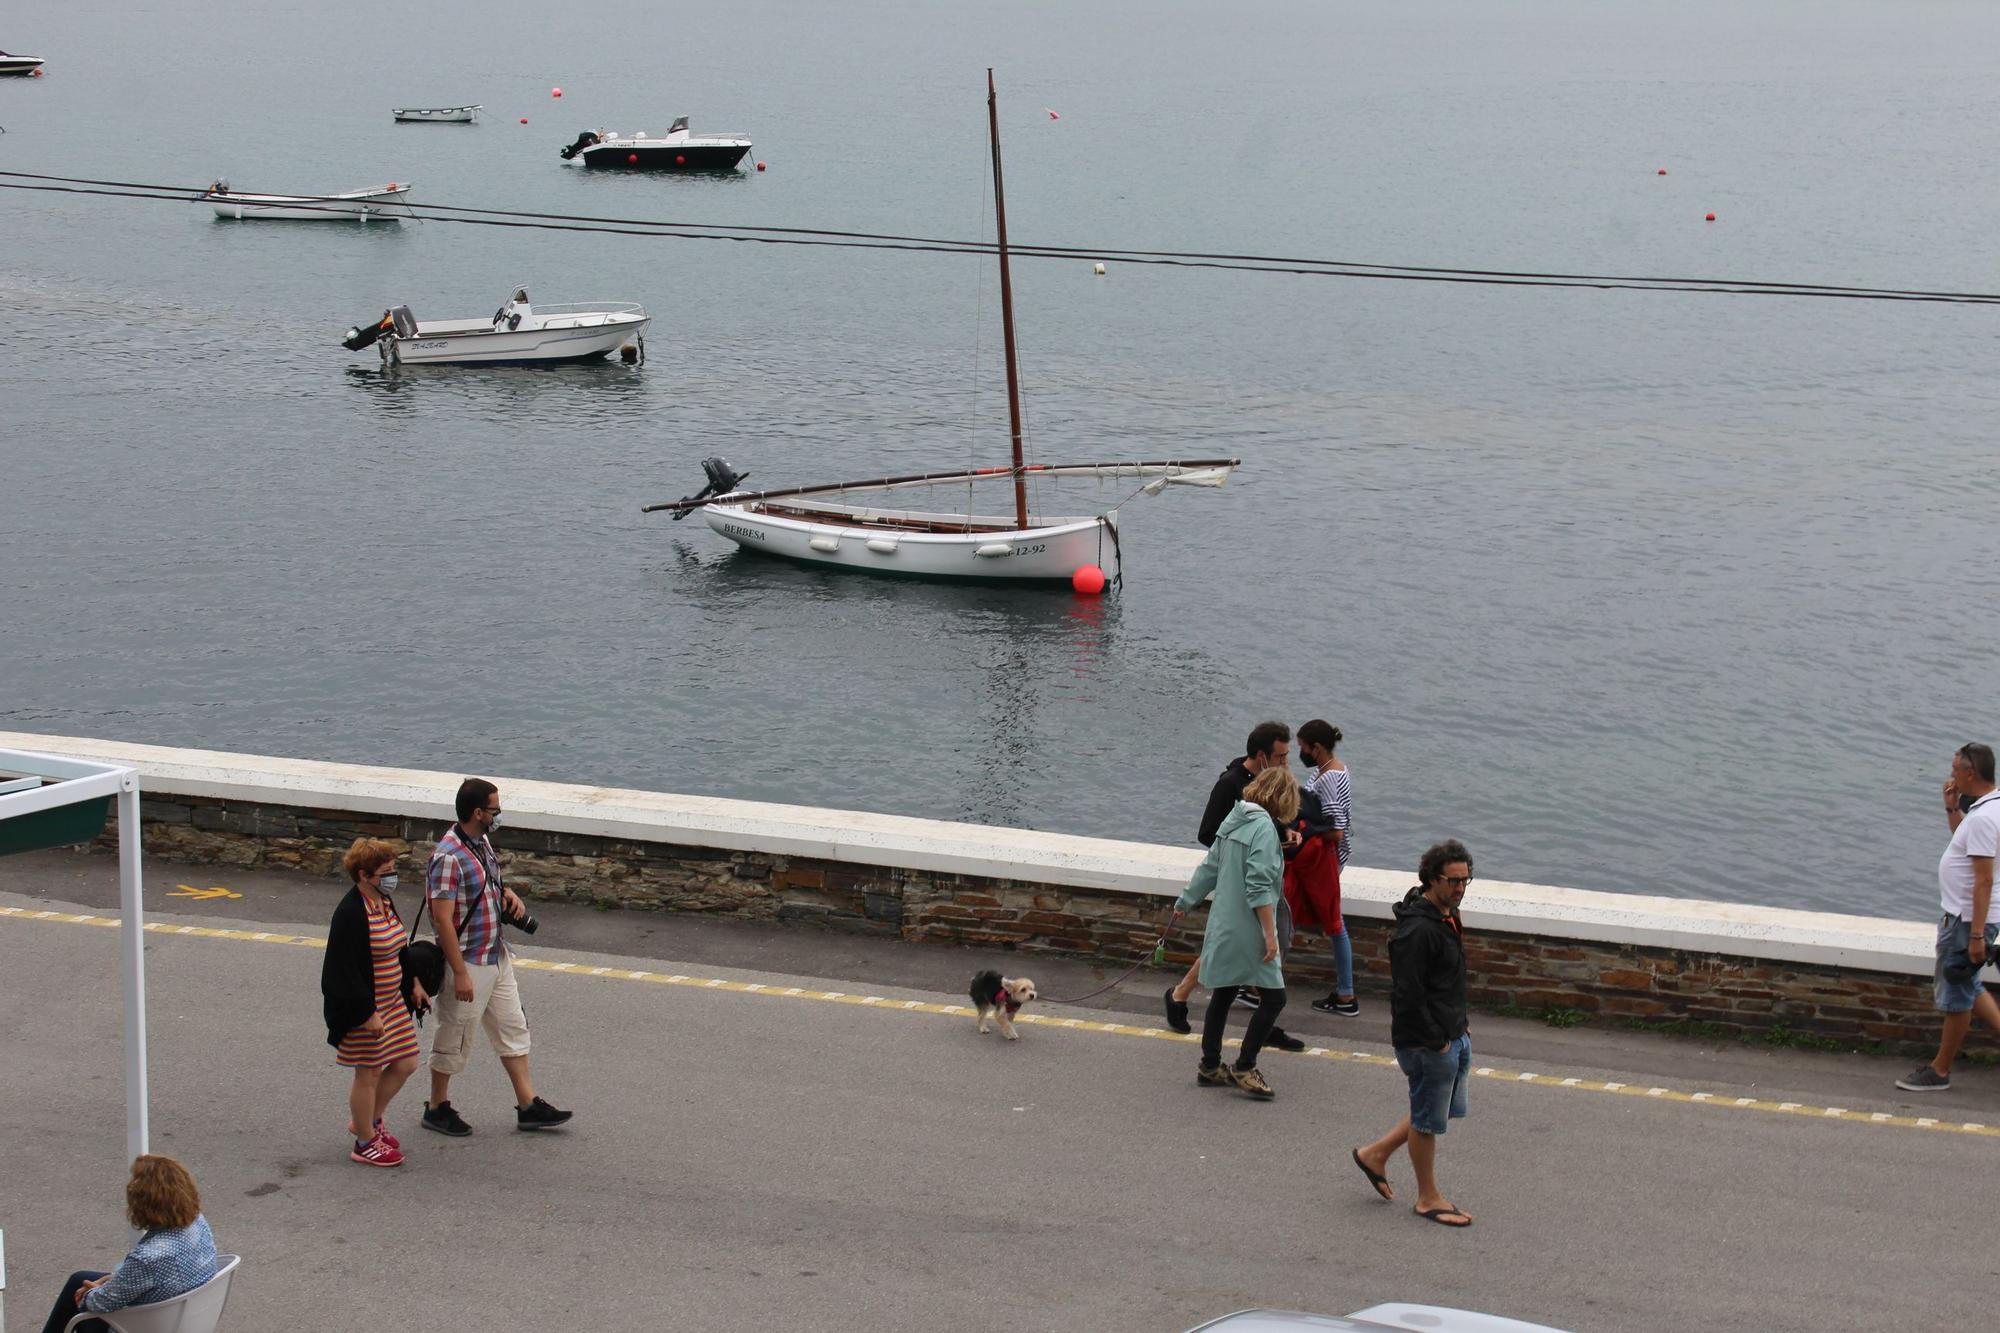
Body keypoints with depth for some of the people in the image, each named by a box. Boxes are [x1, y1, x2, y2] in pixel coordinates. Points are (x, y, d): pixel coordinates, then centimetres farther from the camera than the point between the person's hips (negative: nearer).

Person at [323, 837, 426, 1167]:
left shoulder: (385, 903, 6)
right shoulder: (351, 913, -23)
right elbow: (345, 969, -23)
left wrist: (413, 984, 17)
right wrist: (367, 1013, -23)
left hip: (392, 1001, 9)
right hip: (364, 1009, -9)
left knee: (405, 1063, 14)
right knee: (368, 1074, 3)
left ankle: (369, 1121, 33)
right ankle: (364, 1143, 19)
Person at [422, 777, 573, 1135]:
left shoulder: (481, 842, 4)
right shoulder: (449, 857, -25)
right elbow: (443, 919, -26)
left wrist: (508, 895, 2)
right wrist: (460, 974, -25)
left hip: (496, 957, 9)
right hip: (468, 964, -9)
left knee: (513, 1030, 13)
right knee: (454, 1039, 6)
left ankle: (528, 1106, 20)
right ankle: (437, 1108, 22)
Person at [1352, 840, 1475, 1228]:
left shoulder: (1447, 915, 8)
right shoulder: (1417, 930, -24)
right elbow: (1407, 996, -24)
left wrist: (1458, 1029, 16)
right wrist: (1437, 1042, -18)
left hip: (1452, 1036, 10)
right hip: (1427, 1043, -10)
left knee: (1443, 1109, 20)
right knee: (1429, 1118, 5)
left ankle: (1375, 1154, 33)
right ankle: (1428, 1198, 20)